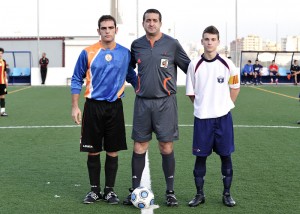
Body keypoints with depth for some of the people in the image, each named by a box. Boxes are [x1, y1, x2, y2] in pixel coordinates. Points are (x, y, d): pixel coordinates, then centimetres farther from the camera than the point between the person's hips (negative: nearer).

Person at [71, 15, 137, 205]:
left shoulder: (125, 53, 3)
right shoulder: (88, 53, -2)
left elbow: (131, 77, 16)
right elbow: (77, 80, 3)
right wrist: (75, 107, -3)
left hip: (115, 107, 1)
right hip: (93, 106, -1)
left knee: (113, 151, 5)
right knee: (93, 151, 5)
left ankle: (110, 190, 17)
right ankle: (95, 190, 19)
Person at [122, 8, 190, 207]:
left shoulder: (172, 44, -2)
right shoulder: (137, 45, 7)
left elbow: (189, 68, 4)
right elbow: (129, 68, 24)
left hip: (165, 101, -2)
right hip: (142, 102, 3)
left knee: (166, 147, 1)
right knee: (139, 147, 4)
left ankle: (170, 192, 12)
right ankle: (135, 190, 14)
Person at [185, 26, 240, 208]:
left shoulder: (227, 64, -3)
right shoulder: (194, 65, -2)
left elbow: (235, 87, 9)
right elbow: (191, 92, 6)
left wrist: (225, 105, 7)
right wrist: (203, 105, 5)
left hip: (223, 117, 0)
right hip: (202, 118, 0)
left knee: (226, 155, 6)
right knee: (200, 156, 5)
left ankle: (227, 194, 18)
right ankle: (200, 194, 17)